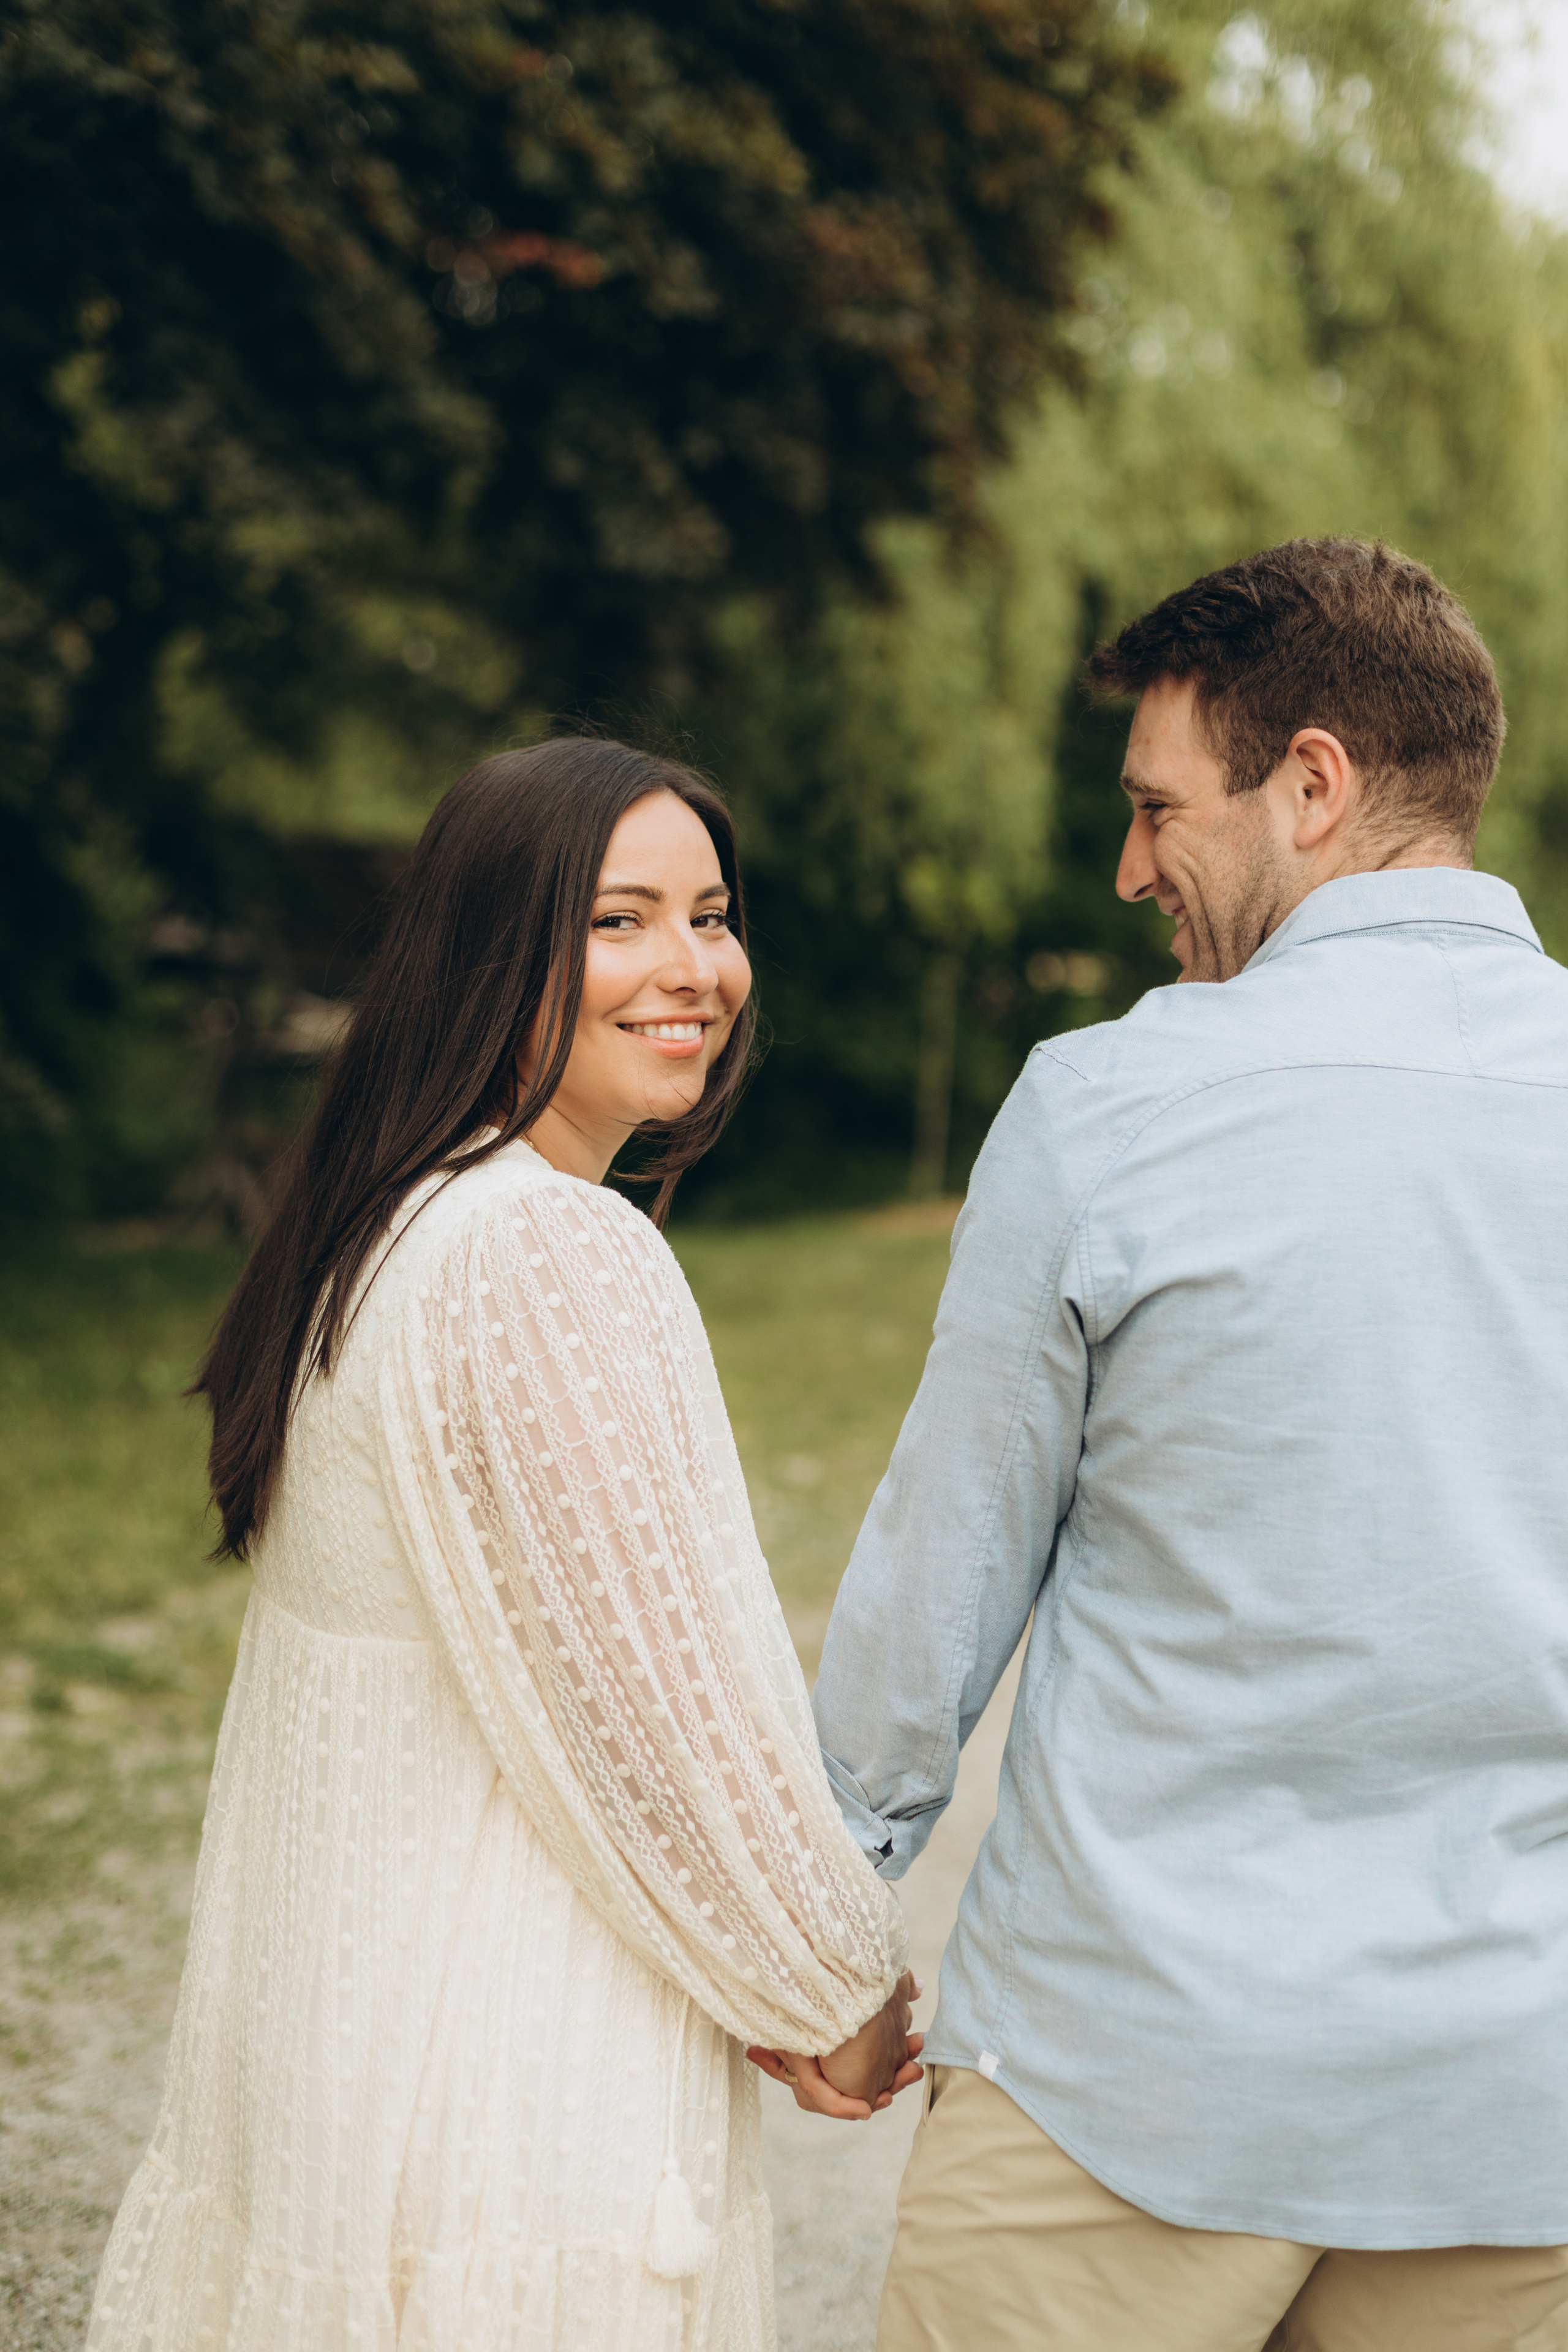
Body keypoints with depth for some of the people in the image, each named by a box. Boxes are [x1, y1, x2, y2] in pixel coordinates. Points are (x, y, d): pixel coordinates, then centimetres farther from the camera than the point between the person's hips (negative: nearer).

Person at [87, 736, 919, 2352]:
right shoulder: (551, 1255, -22)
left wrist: (757, 1983, 11)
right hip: (508, 2127, -9)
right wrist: (843, 2001, -4)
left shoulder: (379, 1229, 9)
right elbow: (665, 1711, -21)